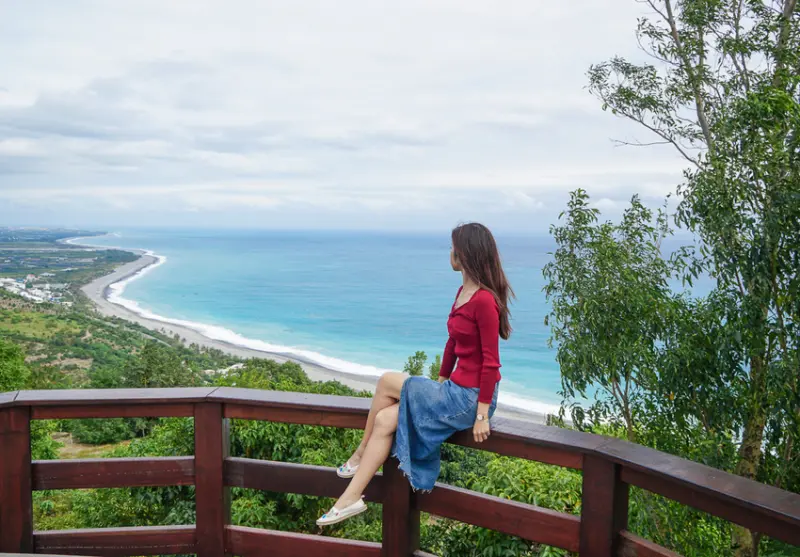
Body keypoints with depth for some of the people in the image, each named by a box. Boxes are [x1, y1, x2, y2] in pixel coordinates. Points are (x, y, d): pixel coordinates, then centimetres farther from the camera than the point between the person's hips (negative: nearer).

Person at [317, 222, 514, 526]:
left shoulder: (484, 300, -21)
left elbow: (491, 362, -21)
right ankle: (351, 498, 4)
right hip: (455, 388, 9)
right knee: (385, 419, -3)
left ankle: (360, 455, 9)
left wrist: (482, 415, -20)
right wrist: (440, 383, 19)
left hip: (471, 396, -8)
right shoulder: (464, 291, 9)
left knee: (388, 382, -8)